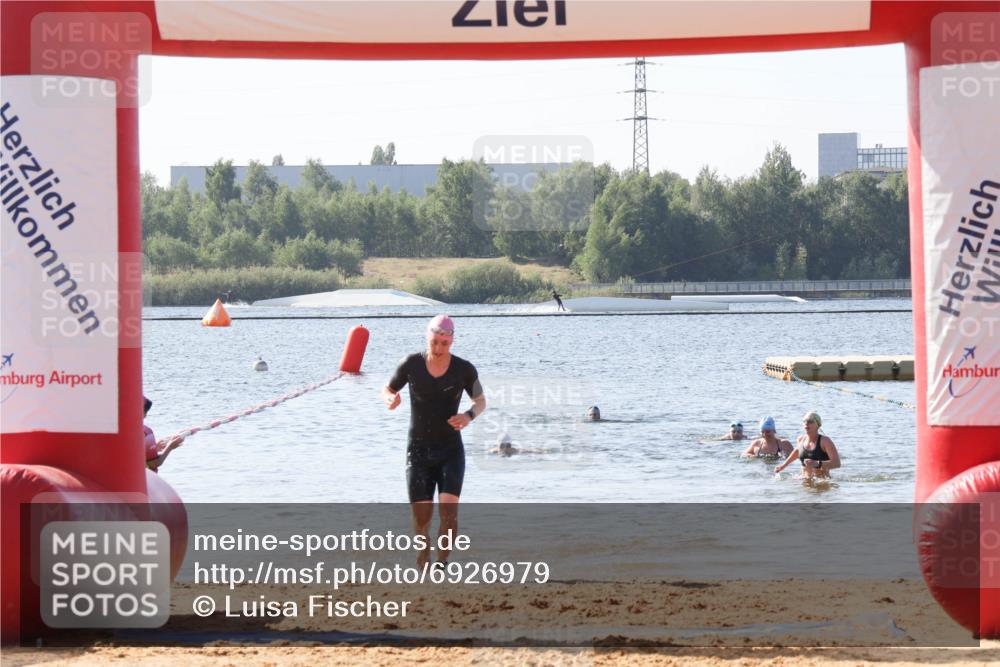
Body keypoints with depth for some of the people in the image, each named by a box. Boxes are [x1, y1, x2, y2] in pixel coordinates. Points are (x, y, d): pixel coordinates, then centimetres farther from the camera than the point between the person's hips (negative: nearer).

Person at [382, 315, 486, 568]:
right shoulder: (411, 364, -9)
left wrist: (469, 415, -16)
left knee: (449, 510, -20)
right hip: (418, 450, 1)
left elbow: (481, 401, 7)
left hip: (451, 450, -1)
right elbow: (387, 390, 6)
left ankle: (442, 560, 1)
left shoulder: (464, 369, -9)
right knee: (421, 516, -4)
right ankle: (423, 551, 29)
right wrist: (390, 400, -19)